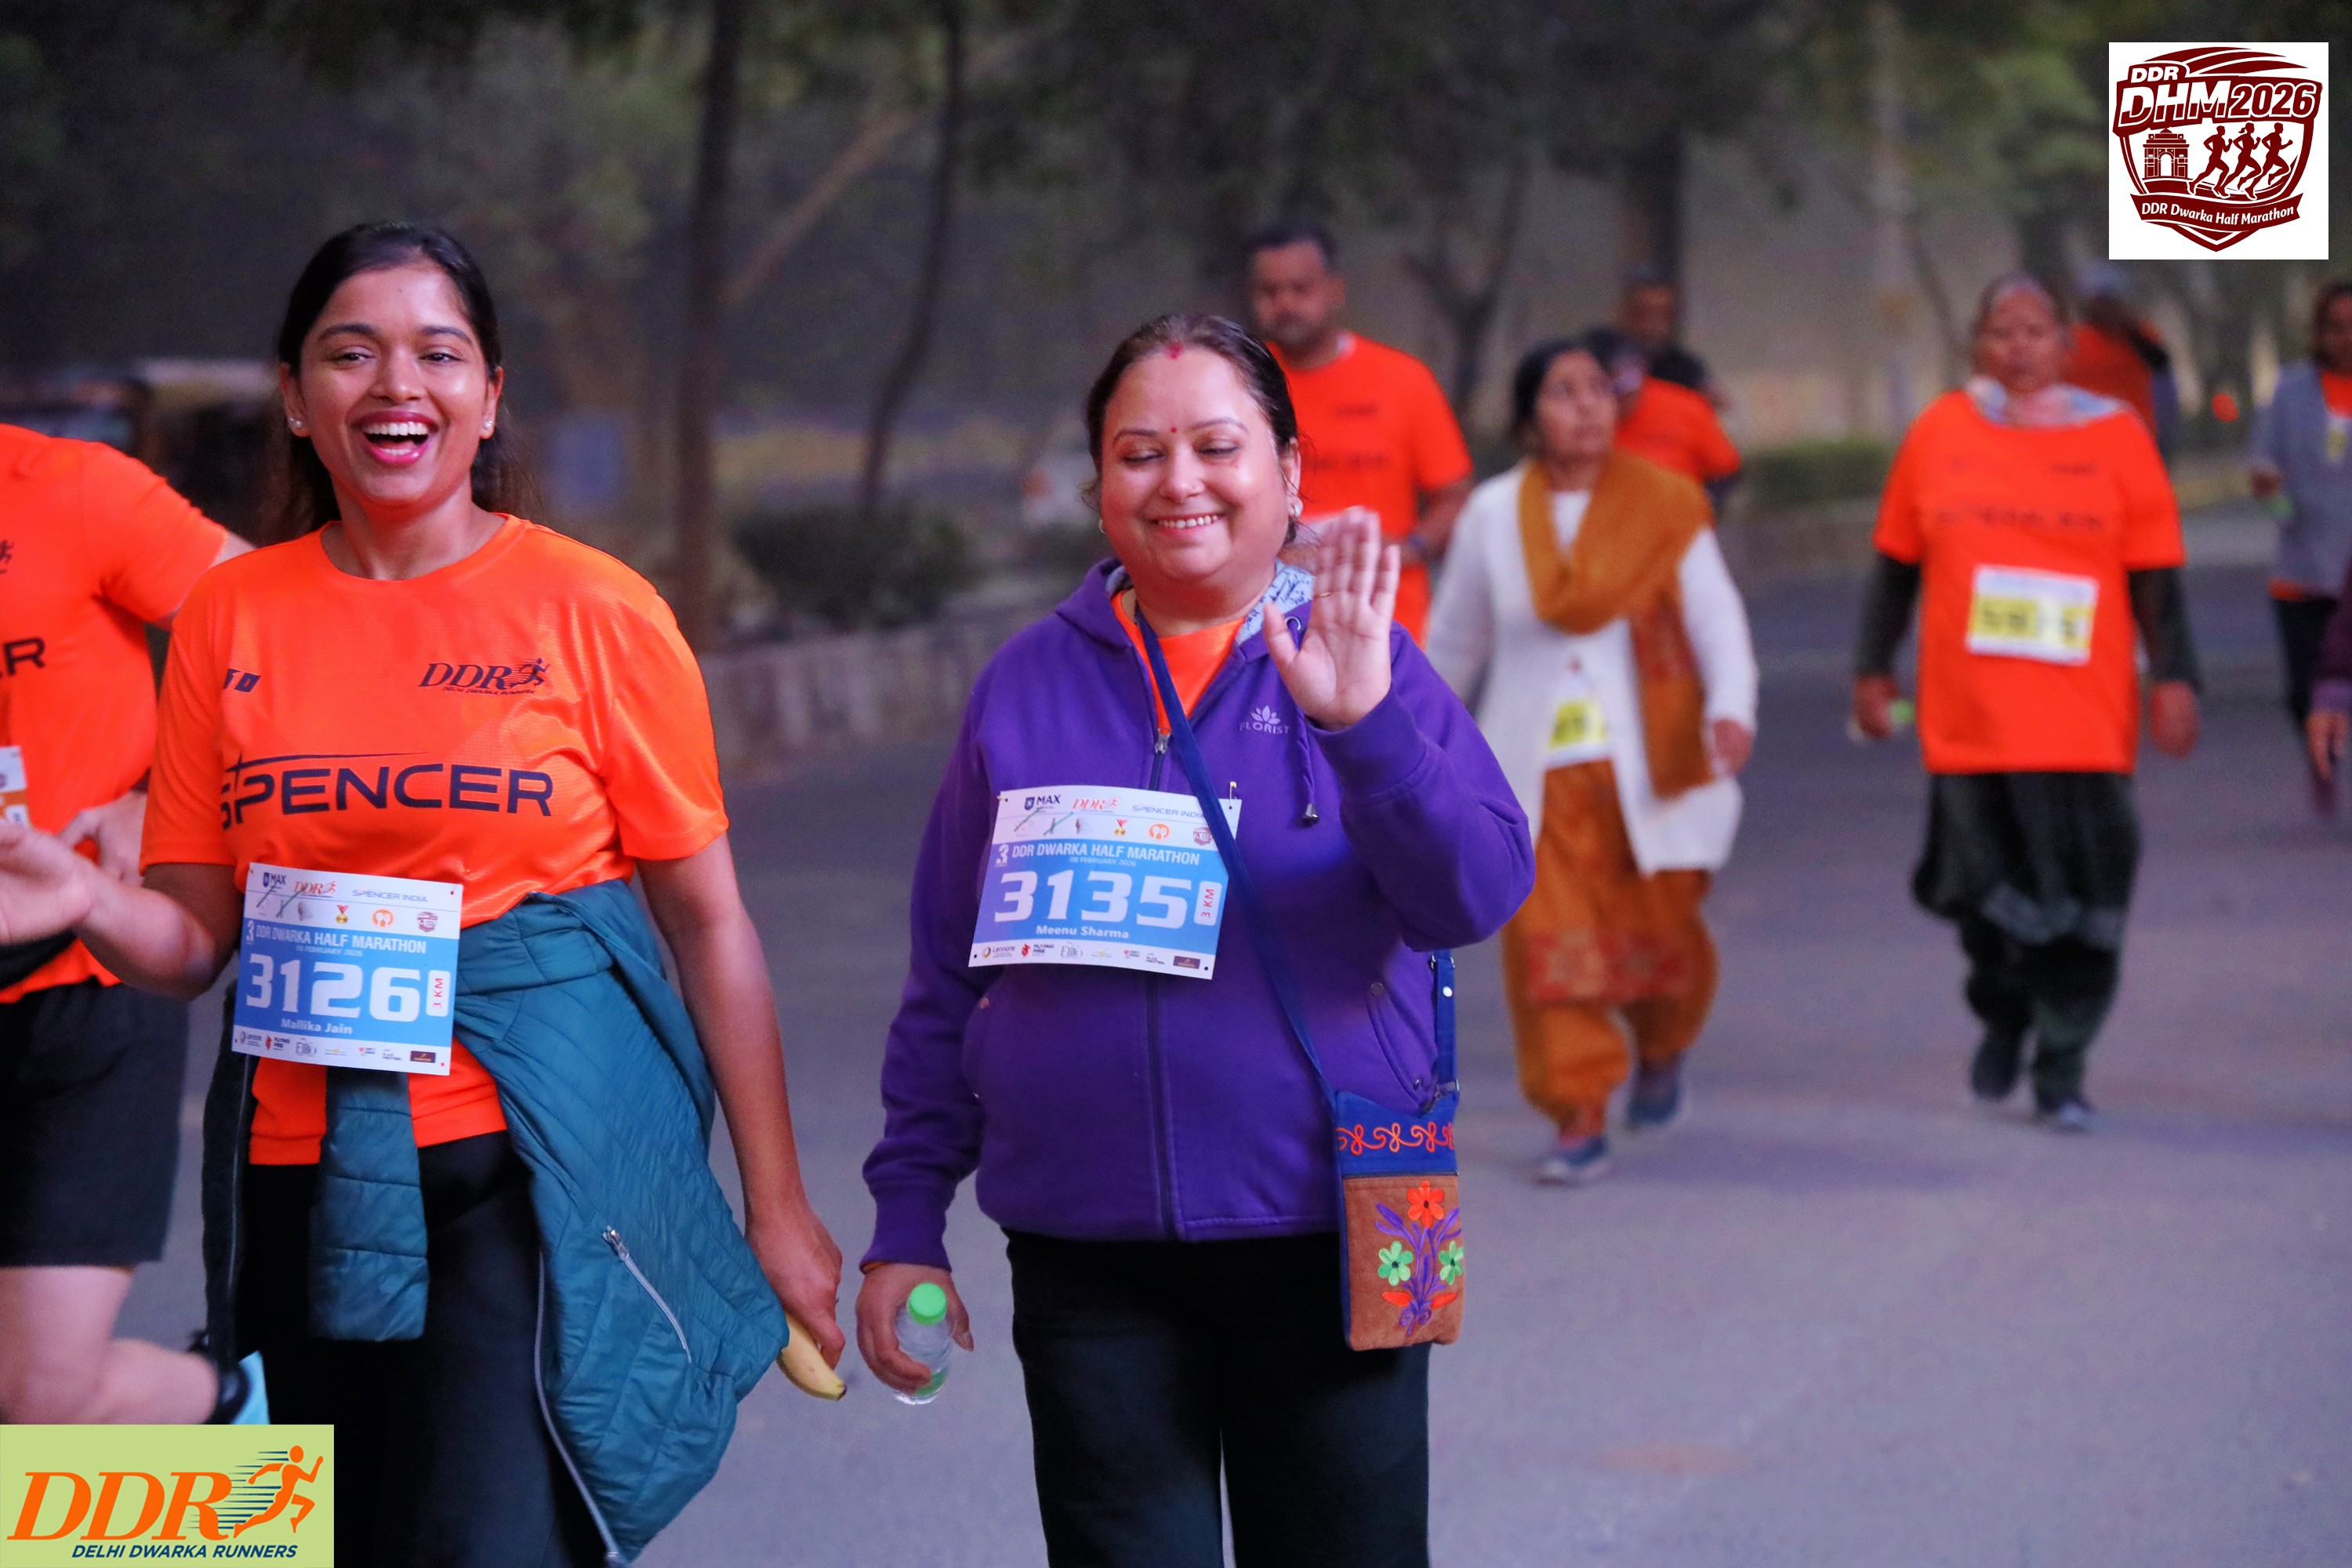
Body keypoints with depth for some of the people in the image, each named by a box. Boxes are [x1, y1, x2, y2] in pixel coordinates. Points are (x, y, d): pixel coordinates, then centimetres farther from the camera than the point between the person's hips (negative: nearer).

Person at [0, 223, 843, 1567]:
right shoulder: (232, 620, 7)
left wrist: (777, 1203, 2)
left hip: (534, 1155, -3)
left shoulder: (594, 609, 0)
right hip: (302, 1178, 3)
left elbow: (708, 920, 3)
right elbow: (196, 937, 10)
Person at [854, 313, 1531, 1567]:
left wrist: (1362, 726, -27)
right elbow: (946, 981, 10)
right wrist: (906, 1225, 8)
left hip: (1322, 1242, -1)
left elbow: (1479, 896, -12)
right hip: (1087, 1261, 1)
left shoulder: (1363, 664, 1)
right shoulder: (1029, 686, 6)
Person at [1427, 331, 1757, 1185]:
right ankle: (1580, 1122, -4)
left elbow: (1716, 618, -7)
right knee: (1547, 943, -8)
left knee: (1660, 932, 6)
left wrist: (1731, 707, -24)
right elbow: (1455, 641, 15)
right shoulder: (1493, 514, 2)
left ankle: (1662, 1051, 38)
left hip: (1645, 768, -1)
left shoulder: (1665, 506, -2)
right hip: (1536, 770, 1)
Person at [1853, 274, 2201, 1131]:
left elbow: (2156, 574, 3)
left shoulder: (2116, 435, 2)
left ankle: (2061, 1073, 11)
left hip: (2087, 722, -1)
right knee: (1985, 887, 4)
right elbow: (1897, 562, 12)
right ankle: (2003, 1019, 34)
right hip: (1968, 717, 1)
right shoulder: (1940, 432, 5)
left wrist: (2174, 678, -3)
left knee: (2082, 900, -1)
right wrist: (1872, 668, 12)